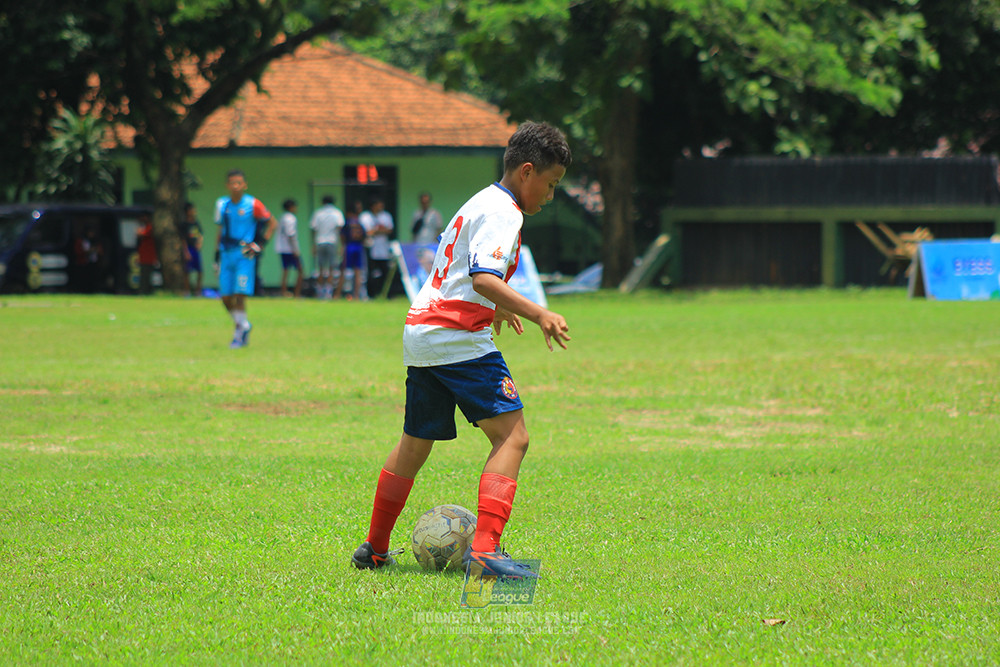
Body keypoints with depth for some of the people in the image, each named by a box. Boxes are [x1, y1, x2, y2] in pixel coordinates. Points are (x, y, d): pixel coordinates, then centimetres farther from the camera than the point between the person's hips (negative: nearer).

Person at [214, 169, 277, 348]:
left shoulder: (252, 204, -7)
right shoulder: (222, 205, 8)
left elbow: (272, 222, 1)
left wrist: (261, 244, -7)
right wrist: (217, 254, 17)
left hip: (245, 254, -5)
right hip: (226, 254, 5)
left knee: (240, 294, -12)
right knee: (226, 297, 3)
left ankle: (240, 334, -2)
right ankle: (243, 325, 24)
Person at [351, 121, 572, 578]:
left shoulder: (479, 204, 22)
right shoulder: (502, 212, -9)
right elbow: (483, 278, -24)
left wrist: (495, 307, 52)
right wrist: (537, 314, -30)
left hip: (419, 334, 10)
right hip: (460, 339, -10)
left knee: (414, 445, 21)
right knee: (511, 436, -12)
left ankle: (374, 549, 31)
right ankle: (486, 549, -25)